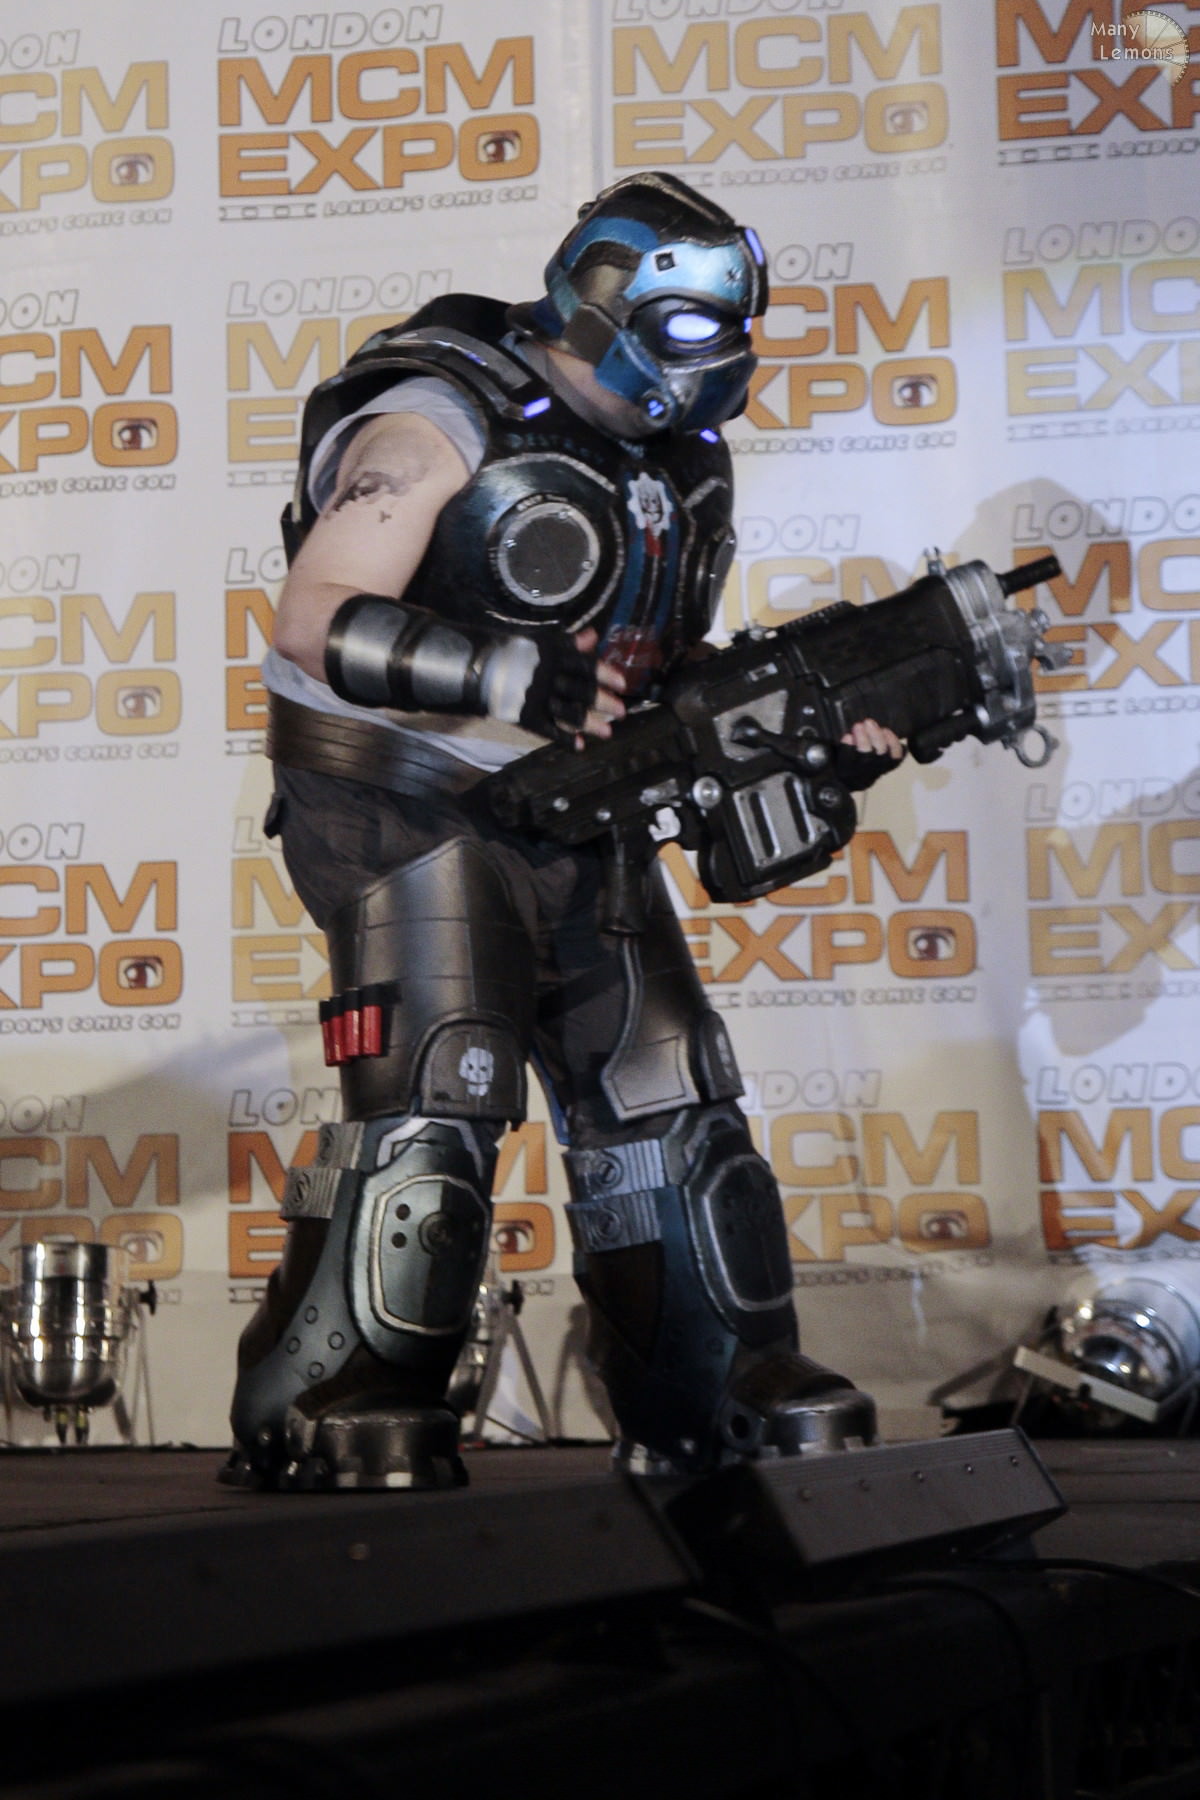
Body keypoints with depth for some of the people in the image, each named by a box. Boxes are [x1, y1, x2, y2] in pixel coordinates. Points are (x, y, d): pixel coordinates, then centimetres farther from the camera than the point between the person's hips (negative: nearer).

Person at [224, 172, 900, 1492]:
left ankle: (729, 1397, 17)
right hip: (413, 808, -8)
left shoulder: (674, 466, 12)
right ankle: (326, 1415, -9)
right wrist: (512, 675, -30)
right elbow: (311, 625, -20)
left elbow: (669, 674, 18)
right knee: (434, 1099, -17)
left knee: (665, 1098, 7)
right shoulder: (443, 427, -13)